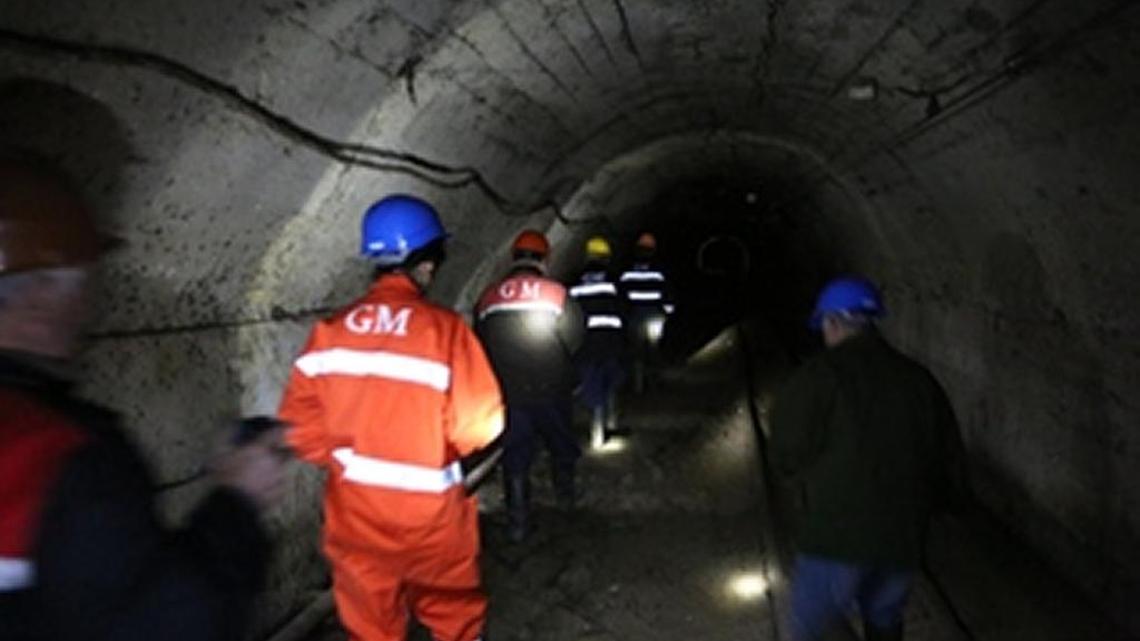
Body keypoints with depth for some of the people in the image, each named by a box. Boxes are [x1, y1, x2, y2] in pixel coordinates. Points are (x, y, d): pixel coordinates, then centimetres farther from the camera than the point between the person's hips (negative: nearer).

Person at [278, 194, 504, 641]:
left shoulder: (331, 330, -6)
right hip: (428, 509, -3)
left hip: (355, 509, 3)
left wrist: (345, 462, 11)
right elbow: (478, 426, -16)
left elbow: (300, 421, -4)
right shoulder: (445, 328, -17)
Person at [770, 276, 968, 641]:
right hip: (903, 537, 5)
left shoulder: (819, 377, -10)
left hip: (834, 534, -5)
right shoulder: (919, 380, 6)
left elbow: (786, 456, -9)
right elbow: (949, 460, 9)